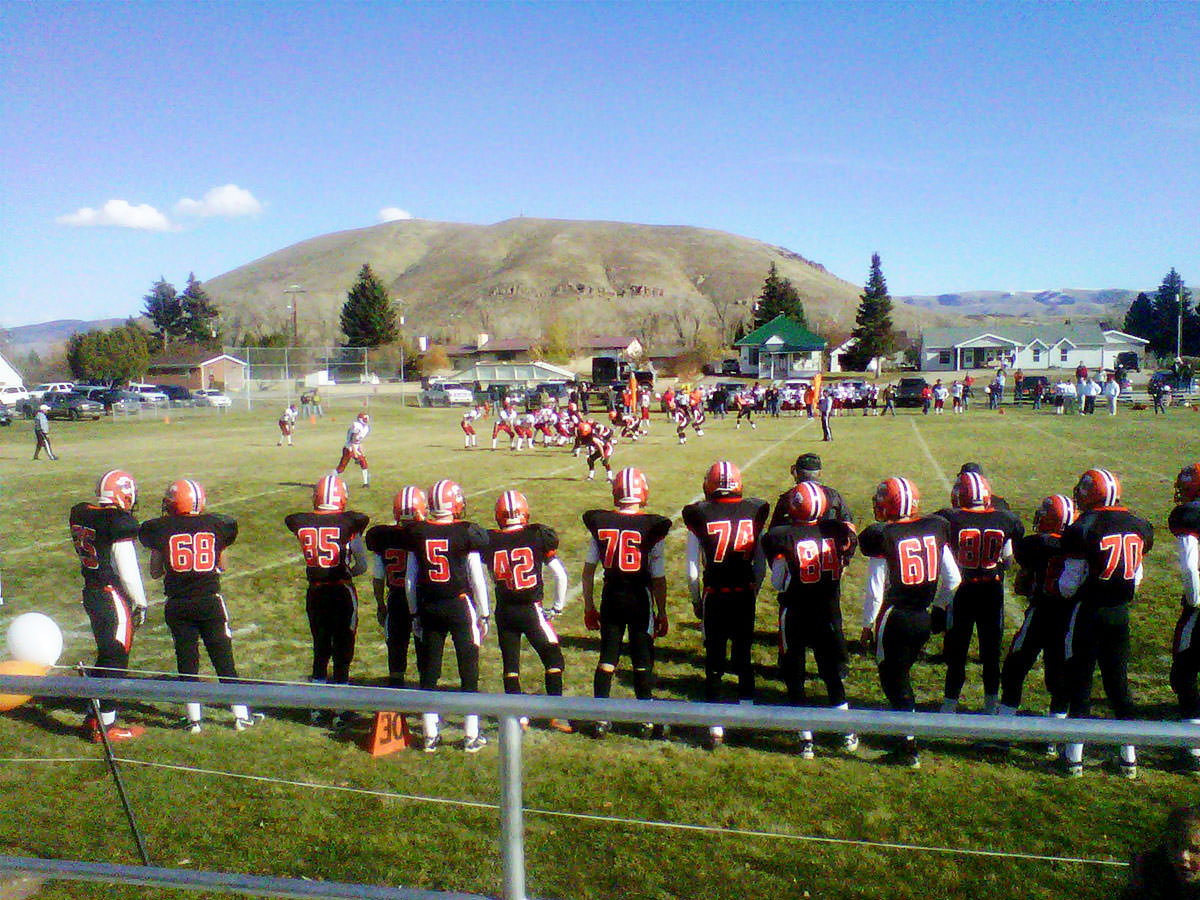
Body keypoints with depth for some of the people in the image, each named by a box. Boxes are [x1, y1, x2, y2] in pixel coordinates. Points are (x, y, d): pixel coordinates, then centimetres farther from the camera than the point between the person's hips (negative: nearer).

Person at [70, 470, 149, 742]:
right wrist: (140, 603, -6)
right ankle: (105, 726, 8)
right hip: (113, 597, -8)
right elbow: (127, 569, -16)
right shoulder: (120, 522, -18)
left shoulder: (80, 514, 6)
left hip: (91, 593, 8)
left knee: (106, 656, 20)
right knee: (115, 660, 2)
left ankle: (94, 717, 28)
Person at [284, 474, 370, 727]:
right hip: (342, 592, -4)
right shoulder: (348, 522, -12)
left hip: (315, 593, 4)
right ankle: (340, 712, 9)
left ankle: (318, 708, 25)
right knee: (342, 652, 6)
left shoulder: (301, 523, -4)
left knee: (320, 651, 17)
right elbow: (362, 565, -12)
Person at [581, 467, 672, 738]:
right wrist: (662, 613, 3)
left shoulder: (600, 523, -3)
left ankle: (601, 718, 15)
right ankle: (646, 719, 16)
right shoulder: (652, 526, -11)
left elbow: (588, 569, 2)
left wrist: (589, 606, 12)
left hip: (611, 597, 2)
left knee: (607, 657, 13)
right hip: (640, 598, -2)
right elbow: (658, 578, -8)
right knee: (642, 660, 10)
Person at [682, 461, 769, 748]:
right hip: (745, 595, 2)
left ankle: (716, 728, 7)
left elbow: (692, 571, -5)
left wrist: (696, 601, 9)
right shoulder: (754, 512, -1)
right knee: (743, 657, 18)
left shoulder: (699, 516, -7)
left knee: (714, 661, 6)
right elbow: (761, 563, 4)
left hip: (714, 597, -2)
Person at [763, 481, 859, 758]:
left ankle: (806, 739, 11)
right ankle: (848, 733, 27)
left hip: (795, 613, -3)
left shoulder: (782, 536, -14)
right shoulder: (836, 531, -6)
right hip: (829, 611, 3)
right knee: (833, 672, 19)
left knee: (794, 676, 9)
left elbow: (778, 583, -9)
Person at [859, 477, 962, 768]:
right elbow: (954, 580, 6)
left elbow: (875, 590, -12)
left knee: (894, 680, 5)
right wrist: (936, 607, 20)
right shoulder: (935, 529, 1)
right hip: (923, 619, 5)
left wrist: (867, 625, 0)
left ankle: (910, 746, 5)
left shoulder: (882, 537, -14)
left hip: (894, 620, -5)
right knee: (901, 673, 22)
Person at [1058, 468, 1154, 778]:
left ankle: (1075, 758, 8)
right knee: (1118, 683, 14)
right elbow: (1137, 577, 12)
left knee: (1080, 682, 3)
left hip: (1089, 613, -5)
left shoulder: (1084, 529, -16)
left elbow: (1069, 585, -12)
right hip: (1121, 613, 5)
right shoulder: (1137, 526, 3)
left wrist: (1061, 586, 8)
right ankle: (1129, 757, 20)